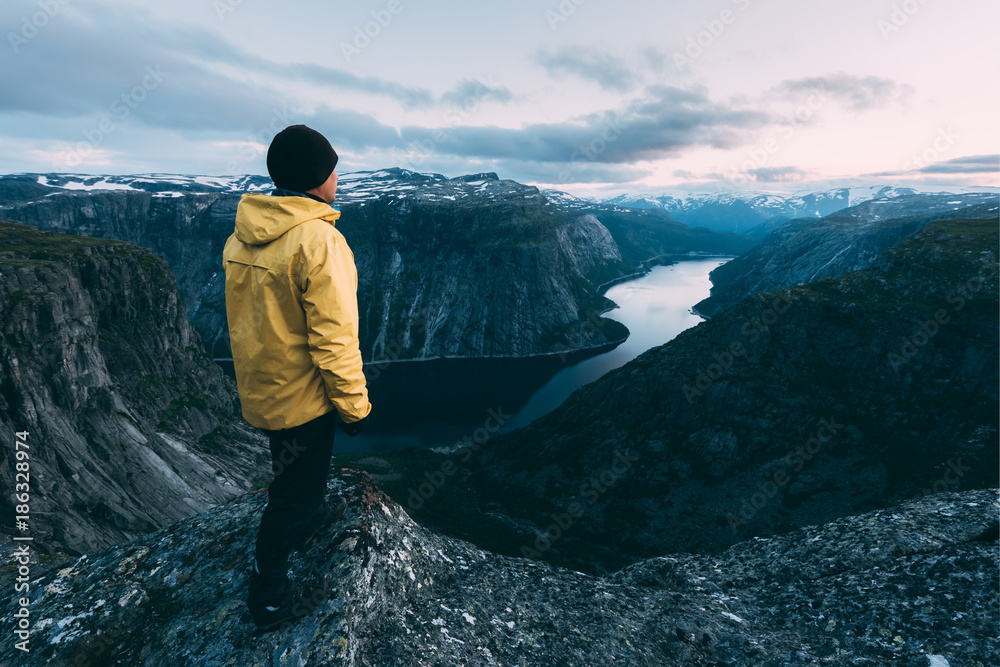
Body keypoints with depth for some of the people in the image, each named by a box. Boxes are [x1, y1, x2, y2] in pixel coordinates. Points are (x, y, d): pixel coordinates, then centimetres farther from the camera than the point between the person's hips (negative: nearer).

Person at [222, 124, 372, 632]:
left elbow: (250, 314, 10)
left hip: (258, 383, 8)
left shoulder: (243, 235, 0)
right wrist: (354, 404, -15)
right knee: (294, 488, 11)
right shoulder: (318, 240, -26)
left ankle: (309, 515, 57)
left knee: (293, 466, 31)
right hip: (302, 393, -8)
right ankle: (269, 598, 29)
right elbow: (333, 338, -26)